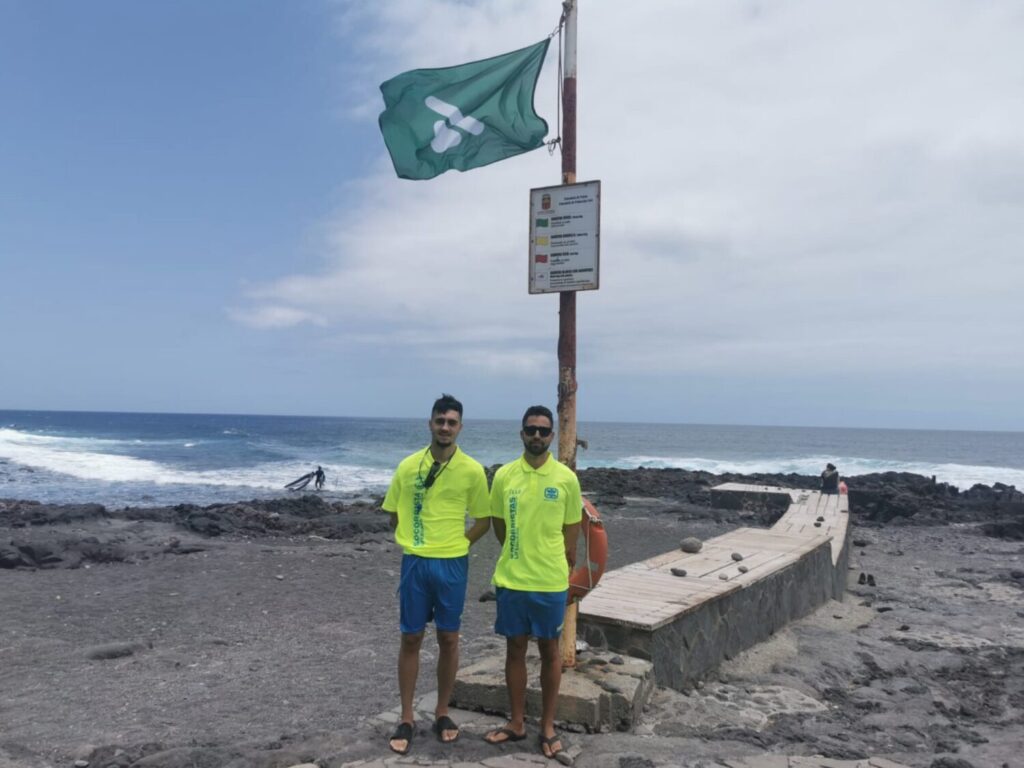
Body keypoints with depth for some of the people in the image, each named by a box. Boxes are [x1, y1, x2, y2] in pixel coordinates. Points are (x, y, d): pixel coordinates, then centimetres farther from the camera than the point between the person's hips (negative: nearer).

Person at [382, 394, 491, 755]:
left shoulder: (472, 470, -5)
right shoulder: (408, 466, -2)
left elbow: (483, 520, 4)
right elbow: (393, 515, 9)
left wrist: (456, 544, -2)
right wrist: (415, 540, 4)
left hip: (452, 565, 0)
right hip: (415, 563, 1)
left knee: (449, 639, 9)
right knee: (411, 639, 7)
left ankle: (442, 713, 25)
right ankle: (406, 718, 19)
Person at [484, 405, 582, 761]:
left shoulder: (566, 478, -5)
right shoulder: (504, 475, -2)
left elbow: (571, 532, 4)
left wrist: (556, 565, 7)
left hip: (551, 582, -1)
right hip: (511, 579, 2)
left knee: (550, 652, 9)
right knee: (515, 649, 12)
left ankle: (548, 727, 22)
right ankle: (516, 723, 26)